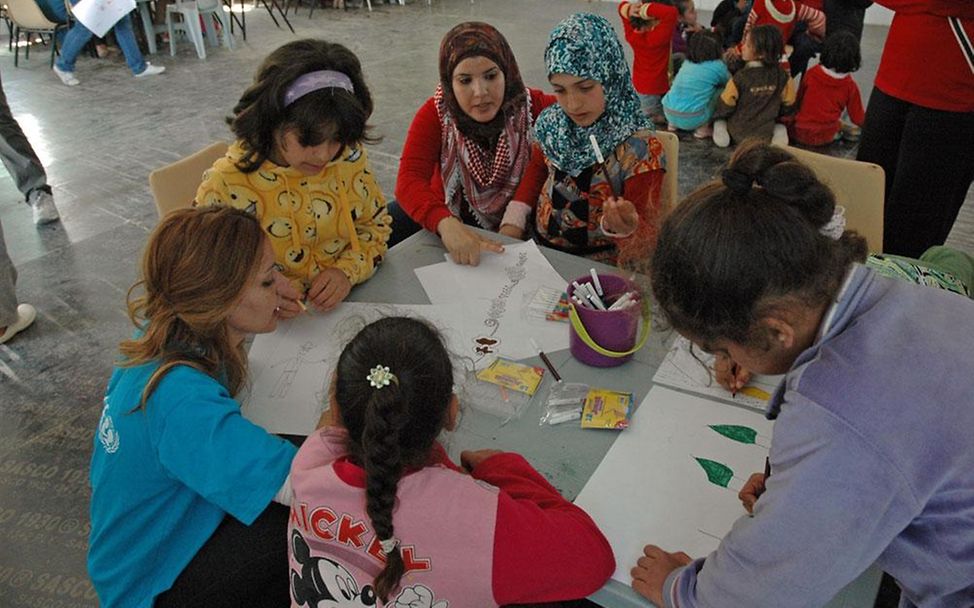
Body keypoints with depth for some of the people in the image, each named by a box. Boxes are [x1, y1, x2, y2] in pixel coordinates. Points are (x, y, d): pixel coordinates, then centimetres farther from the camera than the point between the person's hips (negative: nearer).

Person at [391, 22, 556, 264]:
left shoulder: (531, 107, -19)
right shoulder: (435, 114, -19)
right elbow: (410, 179, -31)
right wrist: (446, 224, -53)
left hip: (513, 224, -1)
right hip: (447, 213, 1)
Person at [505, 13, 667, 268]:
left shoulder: (639, 150, -18)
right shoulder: (553, 123, -3)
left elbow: (645, 242, -15)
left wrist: (626, 228, -37)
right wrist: (512, 224, 1)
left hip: (598, 267, -2)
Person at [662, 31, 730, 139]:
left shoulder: (687, 62, 13)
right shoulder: (717, 66, -2)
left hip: (669, 114, 6)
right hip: (692, 119, -6)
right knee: (723, 91, 11)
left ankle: (673, 124, 23)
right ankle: (703, 129, 13)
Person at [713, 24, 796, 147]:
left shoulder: (741, 77, -22)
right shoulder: (781, 76, -9)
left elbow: (725, 106, -15)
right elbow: (788, 104, 2)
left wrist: (718, 115, 8)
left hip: (739, 134, -2)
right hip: (765, 135, 2)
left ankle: (721, 128, -7)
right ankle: (778, 132, 1)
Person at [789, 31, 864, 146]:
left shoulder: (812, 73, -8)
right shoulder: (850, 86, -6)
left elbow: (798, 100, 5)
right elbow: (857, 118, 3)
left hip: (798, 132, -1)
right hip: (825, 138, 1)